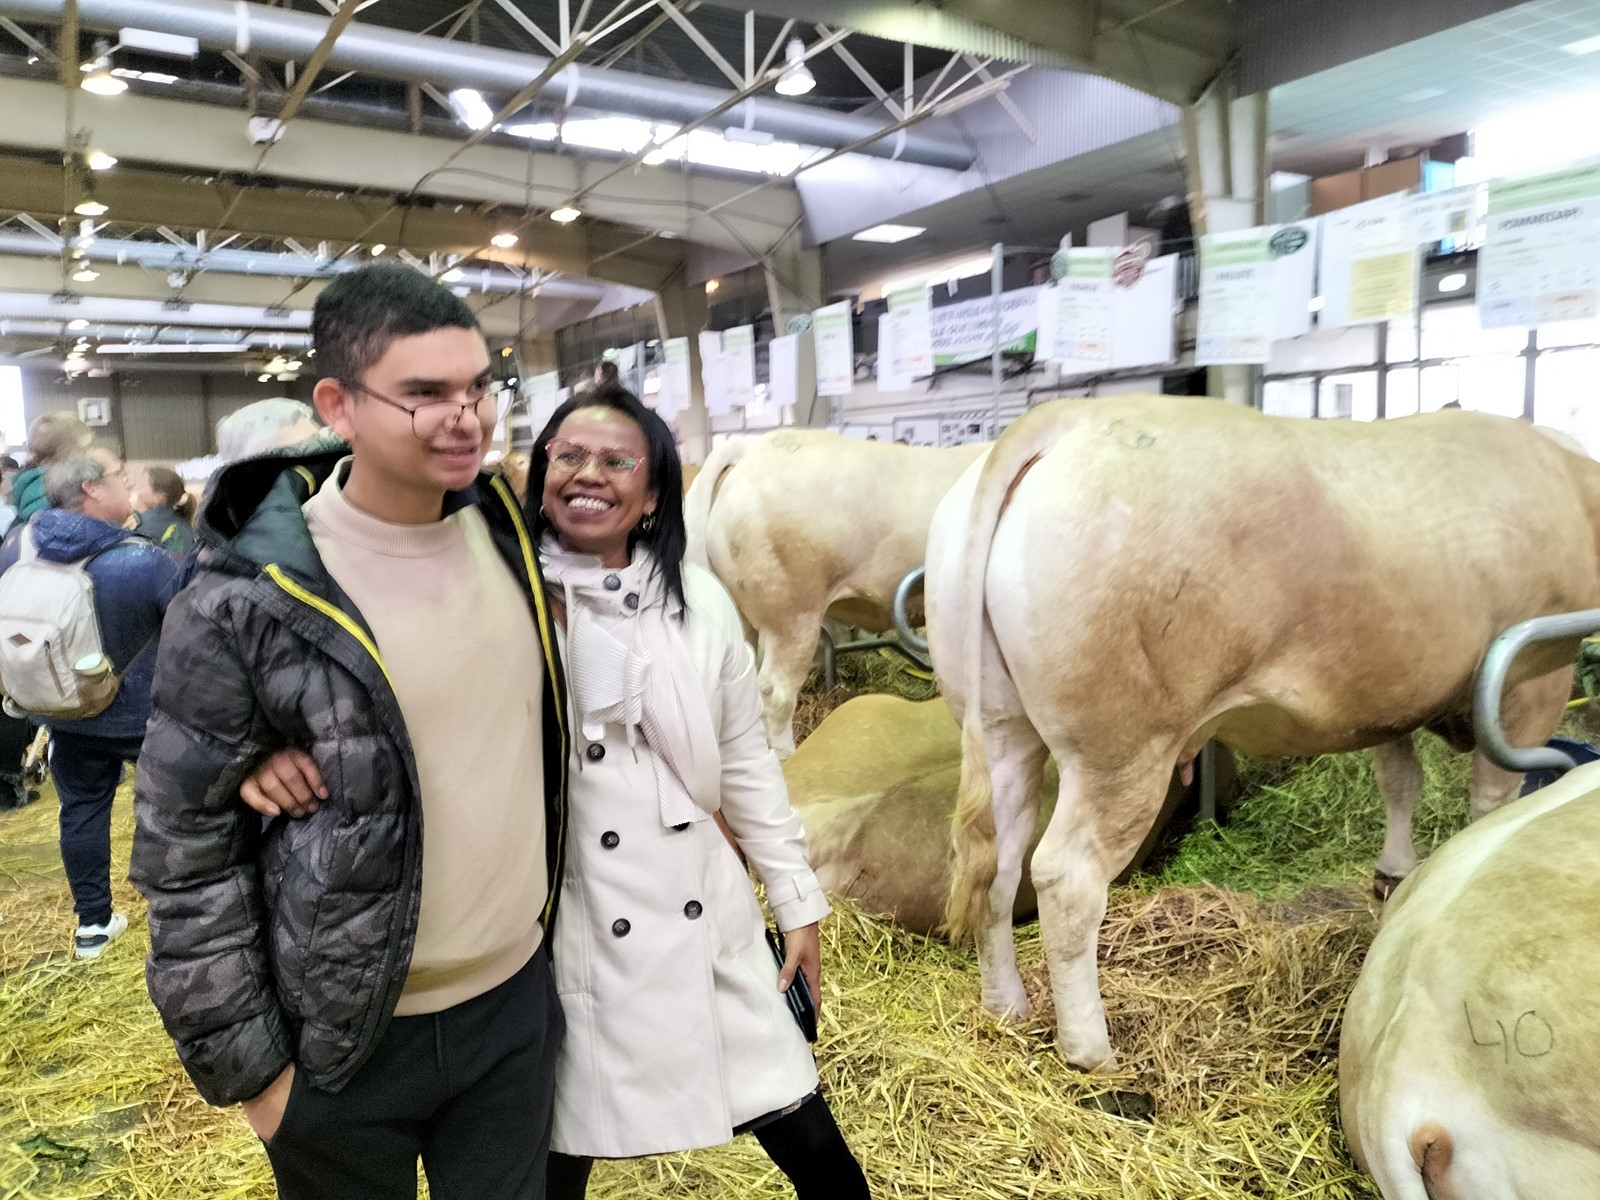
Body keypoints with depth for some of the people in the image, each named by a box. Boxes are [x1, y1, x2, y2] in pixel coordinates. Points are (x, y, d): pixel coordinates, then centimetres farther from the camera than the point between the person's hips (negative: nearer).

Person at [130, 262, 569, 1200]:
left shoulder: (507, 528, -3)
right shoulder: (245, 605, -19)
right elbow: (185, 857, -12)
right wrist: (246, 1064, -7)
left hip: (518, 1000, 4)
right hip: (345, 1042, -4)